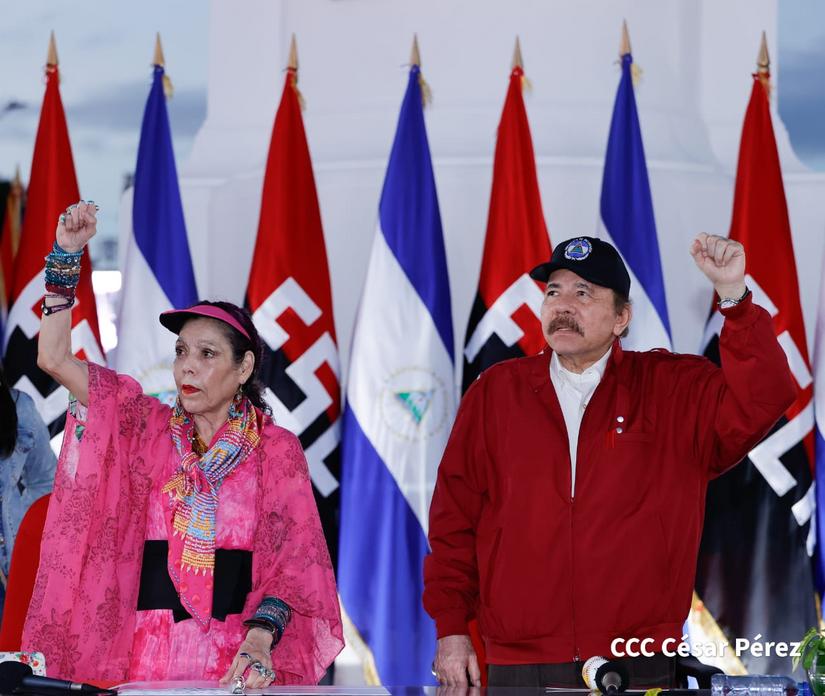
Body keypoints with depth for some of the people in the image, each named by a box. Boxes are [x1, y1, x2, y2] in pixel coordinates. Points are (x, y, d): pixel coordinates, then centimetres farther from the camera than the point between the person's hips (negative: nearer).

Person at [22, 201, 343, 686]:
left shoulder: (276, 449, 2)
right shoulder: (146, 426, 9)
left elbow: (294, 560, -4)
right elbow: (55, 358, 4)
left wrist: (260, 637, -20)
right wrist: (67, 254, -3)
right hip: (145, 650, 2)